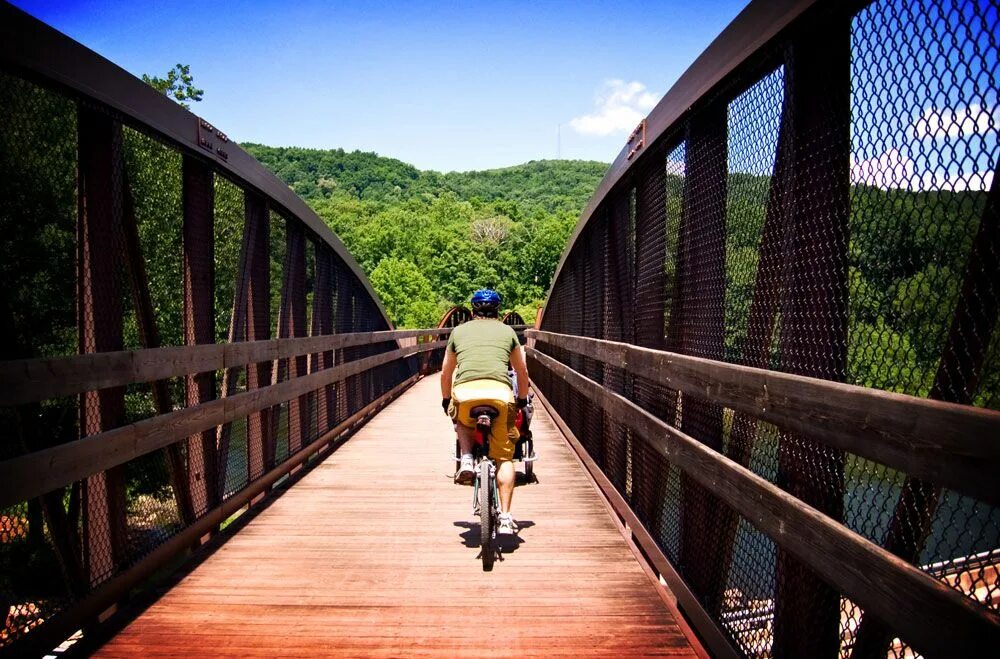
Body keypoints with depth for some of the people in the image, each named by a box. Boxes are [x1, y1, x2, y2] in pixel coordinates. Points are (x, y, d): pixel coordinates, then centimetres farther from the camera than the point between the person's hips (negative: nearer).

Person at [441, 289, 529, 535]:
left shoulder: (459, 331, 25)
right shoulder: (507, 331, 24)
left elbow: (446, 372, 33)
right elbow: (522, 371, 31)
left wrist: (445, 401, 47)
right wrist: (522, 400, 46)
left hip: (464, 392, 1)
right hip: (500, 393, 0)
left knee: (462, 422, 36)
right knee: (504, 457, 13)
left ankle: (466, 459, 12)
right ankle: (505, 517, 7)